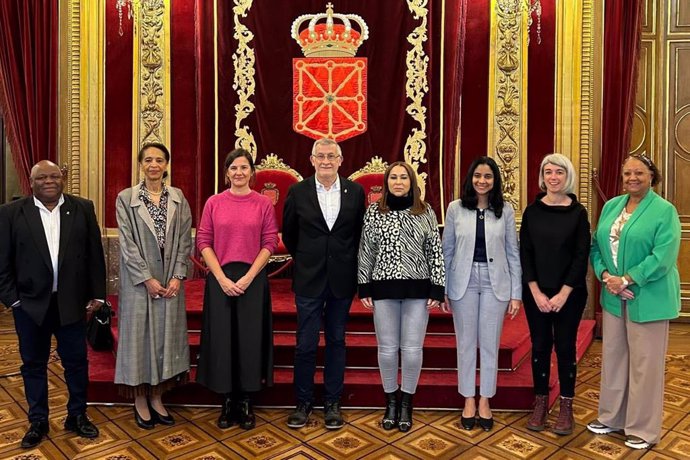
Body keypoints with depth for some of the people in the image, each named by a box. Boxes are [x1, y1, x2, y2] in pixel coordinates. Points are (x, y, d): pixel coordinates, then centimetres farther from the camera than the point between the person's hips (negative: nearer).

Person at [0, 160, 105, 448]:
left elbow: (95, 254, 2)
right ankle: (38, 422, 30)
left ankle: (77, 416, 28)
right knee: (33, 365, 13)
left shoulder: (83, 208, 0)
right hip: (30, 304, 0)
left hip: (71, 303, 0)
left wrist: (97, 294, 0)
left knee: (76, 362, 10)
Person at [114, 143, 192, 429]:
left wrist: (177, 276, -7)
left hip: (171, 280, 3)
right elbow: (128, 243, -7)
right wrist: (147, 279, -13)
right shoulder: (126, 198, -2)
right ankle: (140, 401, 20)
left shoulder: (178, 197, 6)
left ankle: (157, 398, 22)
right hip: (139, 281, -2)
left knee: (166, 334, 8)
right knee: (139, 334, 4)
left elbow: (184, 239, 3)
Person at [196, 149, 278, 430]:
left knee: (250, 339, 5)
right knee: (222, 339, 6)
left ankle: (246, 403, 21)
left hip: (253, 279, -1)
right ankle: (228, 402, 22)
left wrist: (248, 277, -11)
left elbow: (270, 243, -2)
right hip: (220, 280, 1)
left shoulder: (263, 203, 1)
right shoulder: (213, 203, 4)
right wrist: (222, 278, -9)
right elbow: (203, 242, 1)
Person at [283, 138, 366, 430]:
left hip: (342, 279, 1)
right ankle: (303, 403, 22)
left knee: (336, 341, 11)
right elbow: (289, 234, 9)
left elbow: (360, 233, 9)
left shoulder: (355, 192, 1)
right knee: (305, 344, 4)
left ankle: (332, 403, 25)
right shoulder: (298, 192, -1)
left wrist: (346, 262, 8)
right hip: (309, 279, -1)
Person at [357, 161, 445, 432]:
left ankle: (406, 403, 24)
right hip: (384, 288, 0)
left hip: (417, 288, 0)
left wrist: (437, 288, -2)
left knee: (412, 349, 5)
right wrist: (364, 288, 1)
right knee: (387, 348, 7)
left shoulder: (426, 213, 2)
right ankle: (391, 402, 27)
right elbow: (365, 251, 4)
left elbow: (435, 252, 2)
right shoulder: (373, 212, 3)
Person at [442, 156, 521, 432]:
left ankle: (485, 401, 25)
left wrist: (516, 293, 0)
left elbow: (513, 253, 3)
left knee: (490, 344, 9)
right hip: (464, 282, 0)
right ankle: (468, 401, 25)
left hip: (495, 284, 0)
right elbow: (446, 251, 2)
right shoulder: (455, 209, 0)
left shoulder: (505, 211, 1)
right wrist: (443, 289, 1)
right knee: (466, 344, 9)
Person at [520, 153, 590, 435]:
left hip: (570, 292, -1)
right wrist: (536, 292, -9)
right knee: (540, 345, 8)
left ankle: (566, 406, 20)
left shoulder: (578, 212, -2)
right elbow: (525, 253, -1)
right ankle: (540, 402, 22)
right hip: (536, 292, 1)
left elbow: (582, 255, -5)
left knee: (565, 346, 6)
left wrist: (563, 293, -12)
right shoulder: (532, 211, 1)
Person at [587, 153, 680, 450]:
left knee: (644, 363, 4)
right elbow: (596, 246, 7)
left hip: (647, 299, -5)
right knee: (612, 356, 14)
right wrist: (605, 275, -9)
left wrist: (627, 280, -19)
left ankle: (644, 429, 21)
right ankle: (612, 417, 30)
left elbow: (663, 257, -17)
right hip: (613, 296, 5)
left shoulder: (664, 211, -8)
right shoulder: (611, 206, 9)